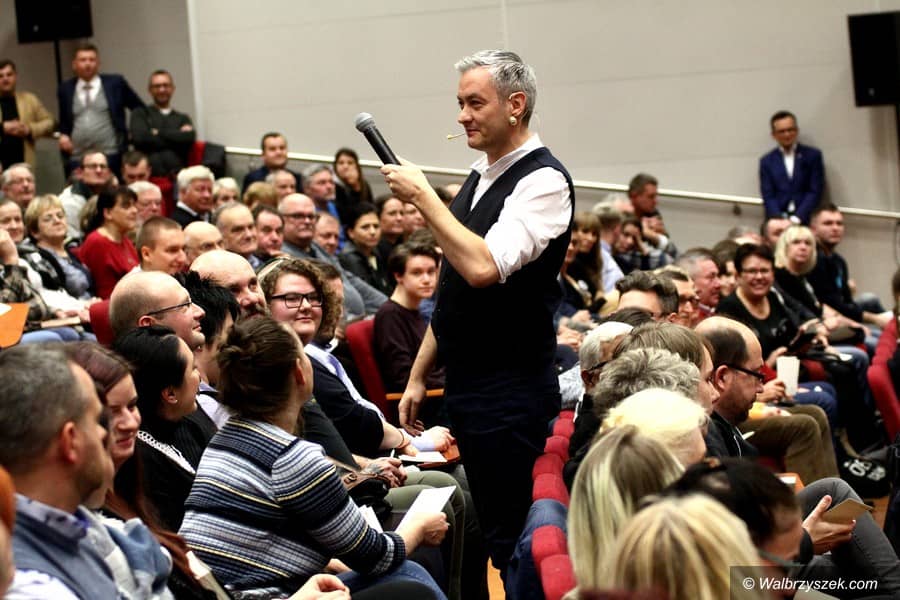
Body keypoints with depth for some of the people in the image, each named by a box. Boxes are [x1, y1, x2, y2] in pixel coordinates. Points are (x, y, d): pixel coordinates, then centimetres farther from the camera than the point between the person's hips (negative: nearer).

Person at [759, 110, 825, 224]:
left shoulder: (813, 155, 8)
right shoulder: (767, 161, 12)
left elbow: (815, 191, 2)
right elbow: (768, 196, 6)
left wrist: (798, 218, -9)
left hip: (806, 220, -1)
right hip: (778, 222, 1)